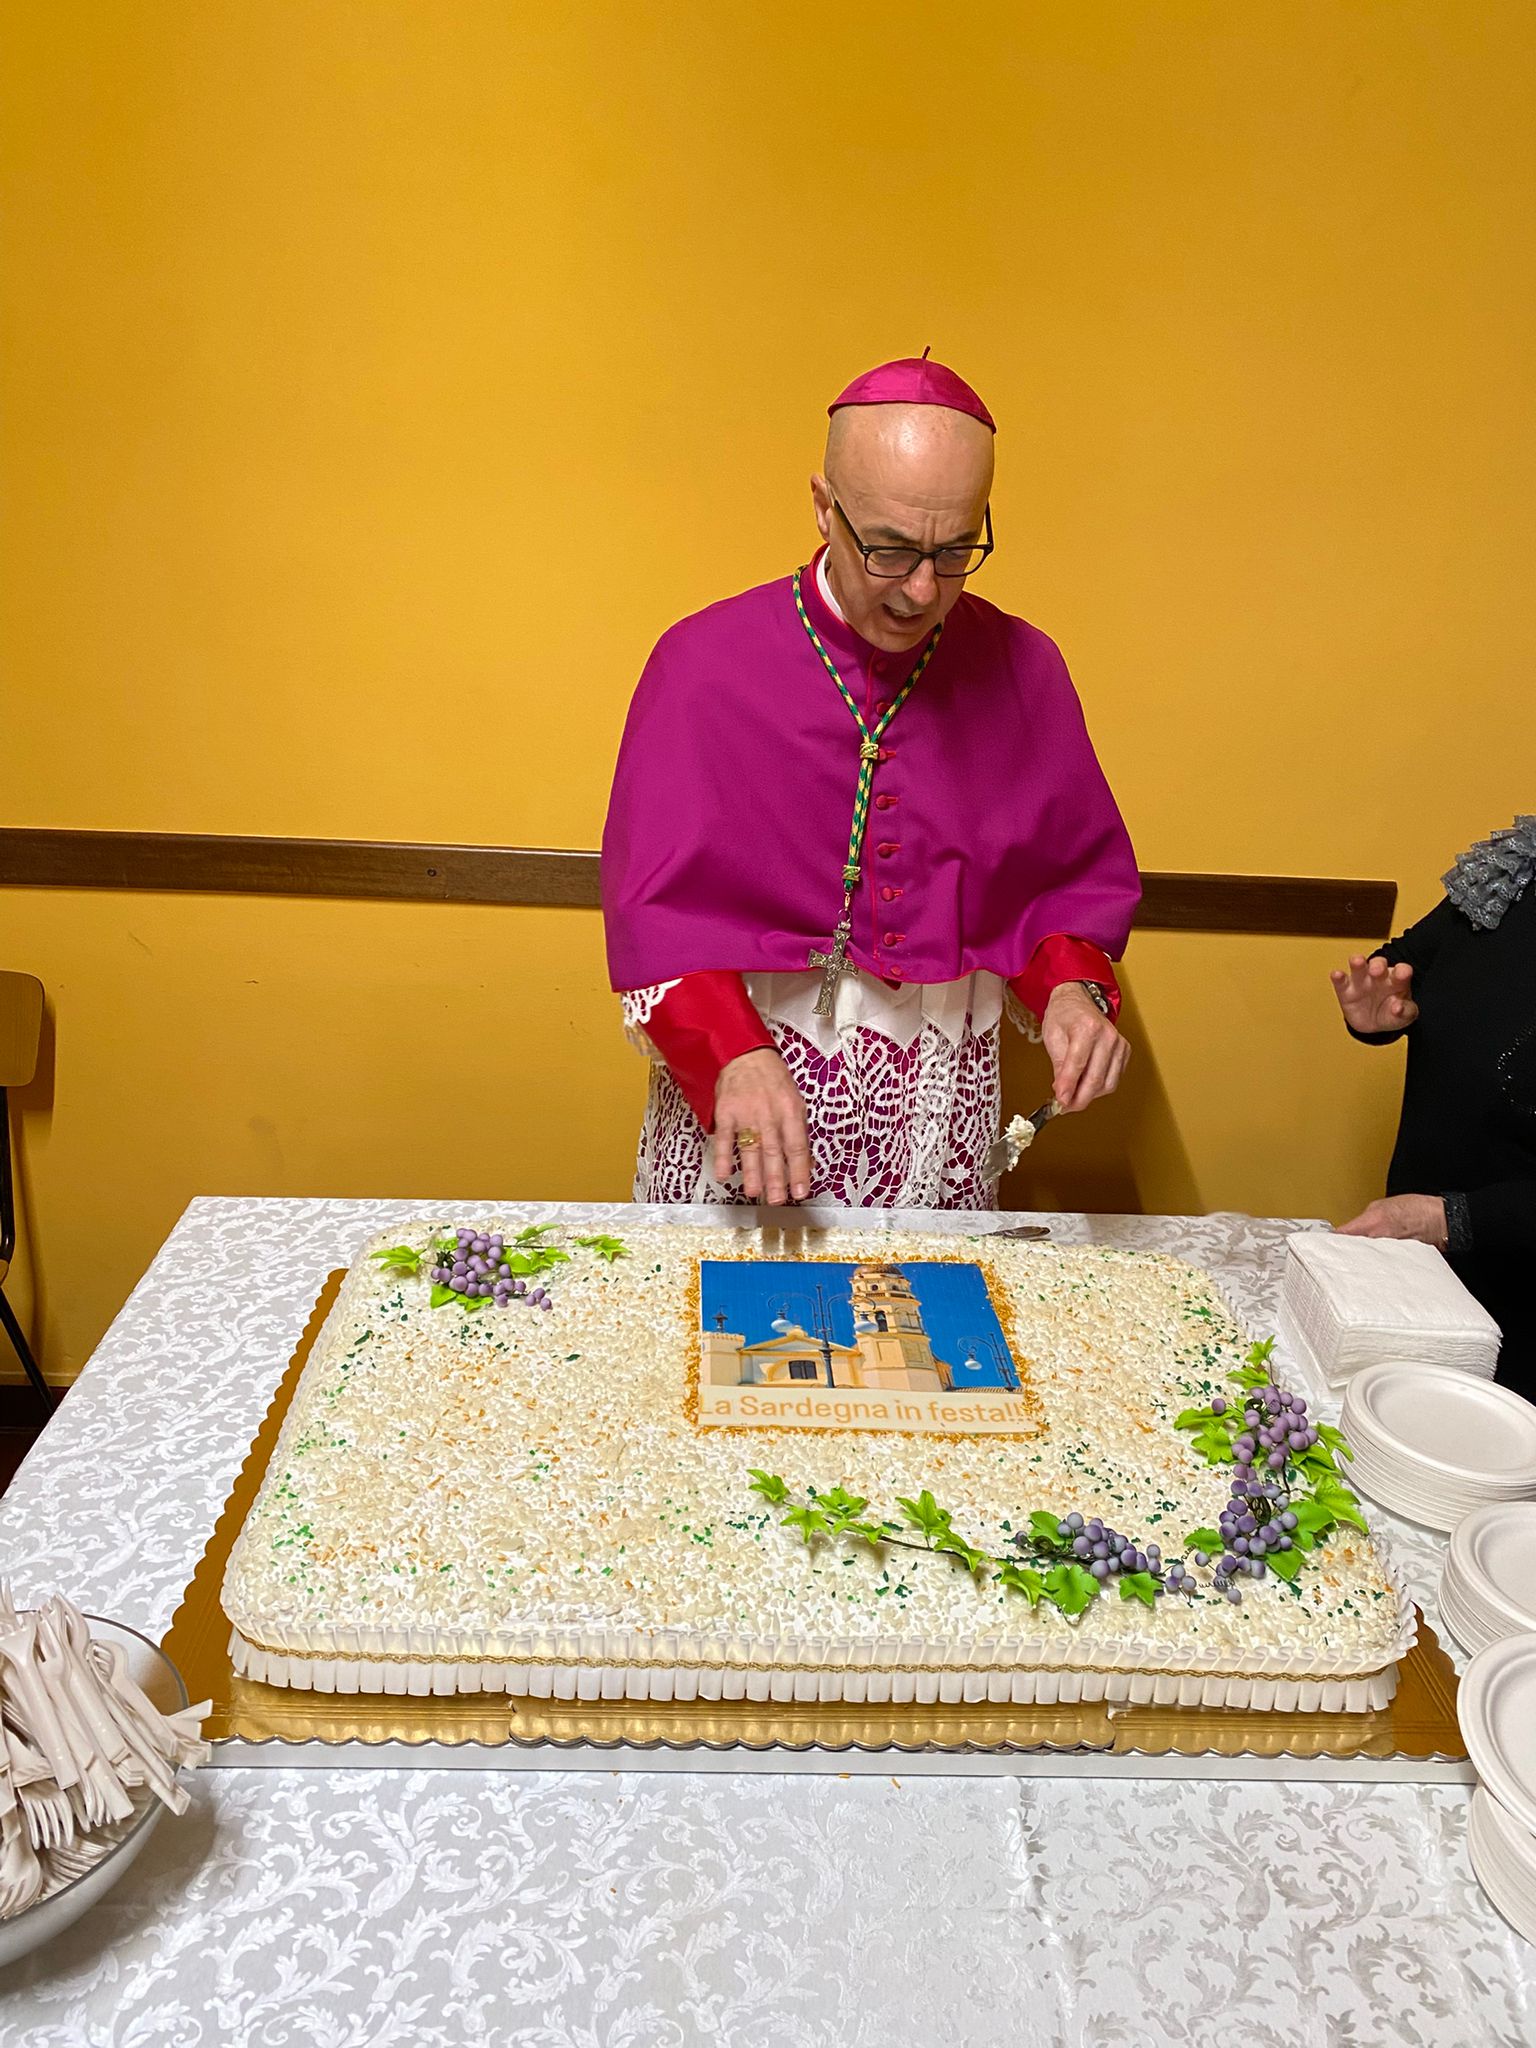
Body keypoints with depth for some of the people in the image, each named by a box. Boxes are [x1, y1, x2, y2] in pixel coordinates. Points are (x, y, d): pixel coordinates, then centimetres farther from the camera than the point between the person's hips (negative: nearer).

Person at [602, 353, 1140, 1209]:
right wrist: (734, 1056, -24)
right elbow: (655, 904, -9)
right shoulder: (706, 661, -7)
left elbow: (1077, 877, 9)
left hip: (940, 1104, 2)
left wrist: (1073, 991, -11)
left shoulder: (1024, 671, 1)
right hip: (738, 1075, -2)